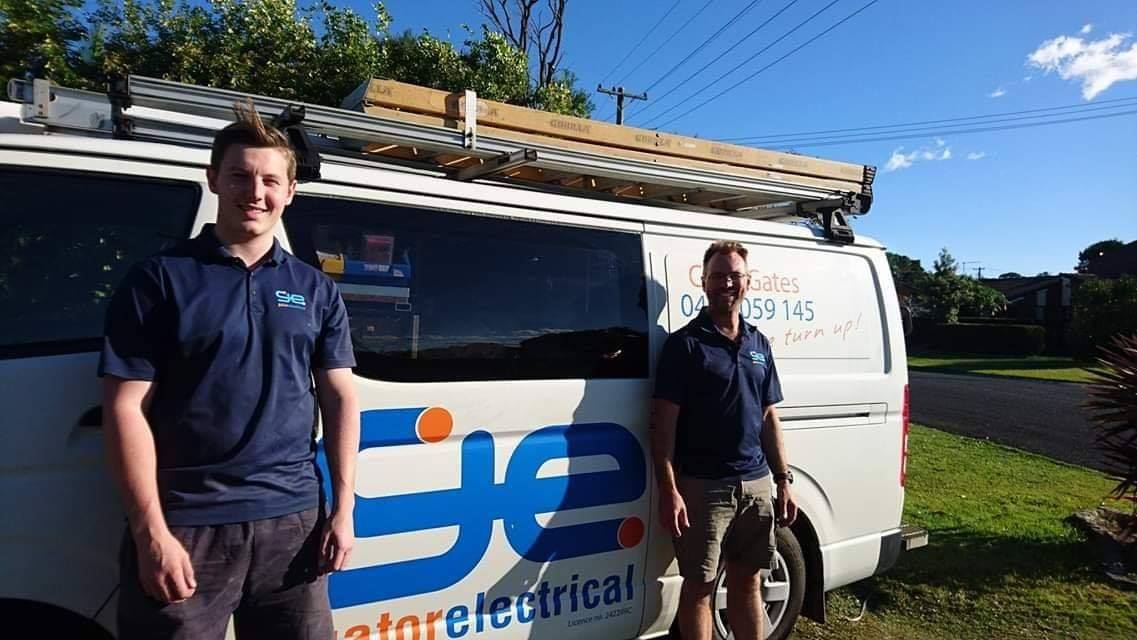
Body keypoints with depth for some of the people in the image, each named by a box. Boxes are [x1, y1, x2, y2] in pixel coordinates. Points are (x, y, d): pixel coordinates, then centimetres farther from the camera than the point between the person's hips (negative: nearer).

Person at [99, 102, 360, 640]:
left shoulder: (316, 290, 8)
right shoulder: (159, 279, -1)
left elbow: (339, 398, 6)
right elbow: (126, 408, -4)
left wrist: (343, 508, 0)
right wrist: (151, 531, -11)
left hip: (292, 520, 3)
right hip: (186, 525, -2)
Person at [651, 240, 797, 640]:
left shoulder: (759, 344, 11)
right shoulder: (684, 343, -7)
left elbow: (769, 418, 15)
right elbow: (663, 423, -11)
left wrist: (783, 481, 10)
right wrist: (669, 491, -17)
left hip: (756, 484, 5)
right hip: (703, 487, -5)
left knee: (747, 581, 17)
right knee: (699, 586, 7)